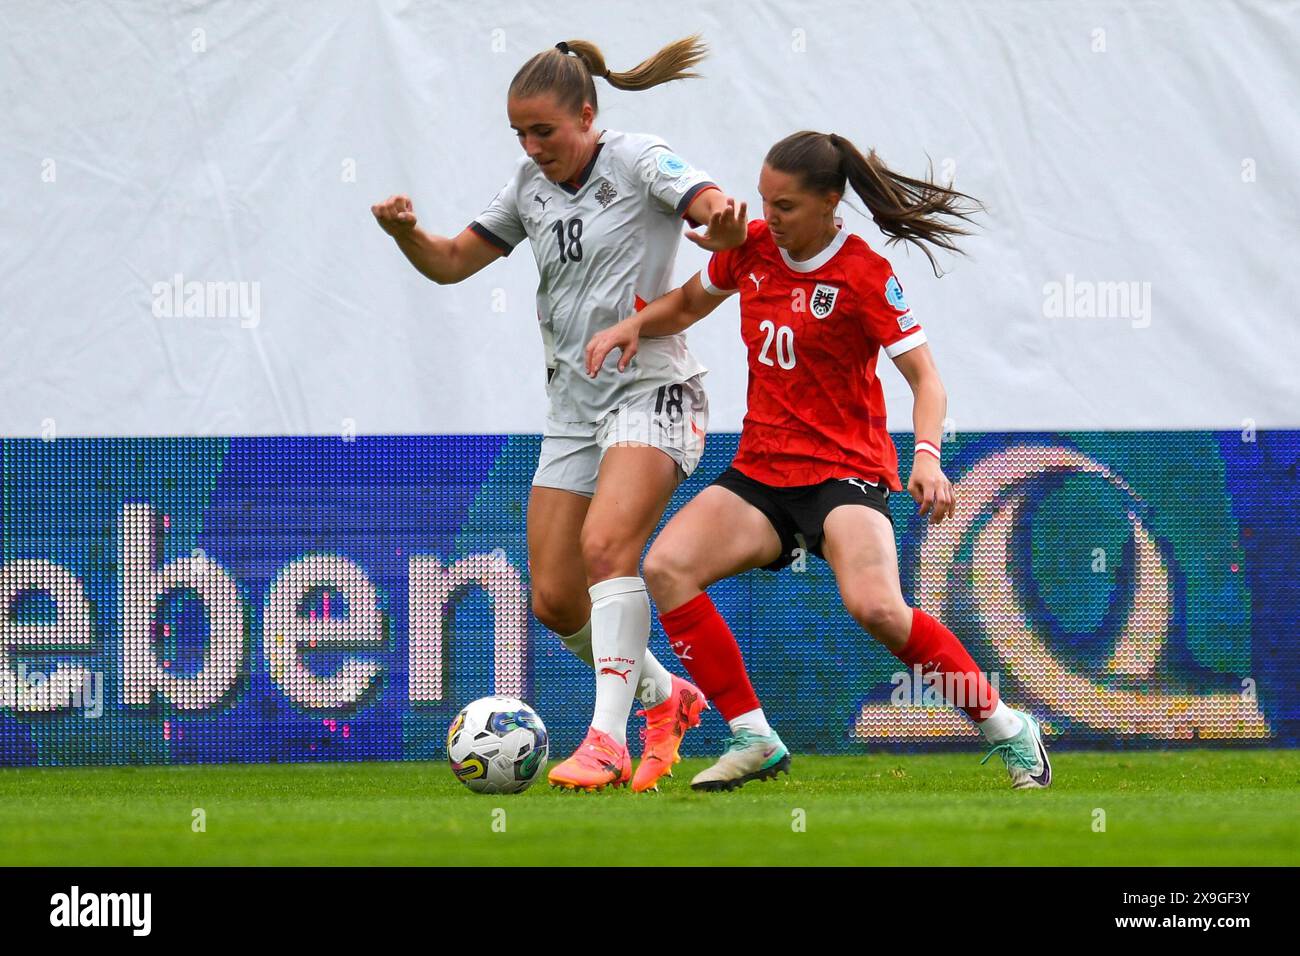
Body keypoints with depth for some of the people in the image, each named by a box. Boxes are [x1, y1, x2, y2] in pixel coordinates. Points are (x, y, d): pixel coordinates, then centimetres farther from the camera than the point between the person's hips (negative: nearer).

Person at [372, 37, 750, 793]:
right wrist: (406, 233, -6)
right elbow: (453, 262, 16)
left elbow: (717, 210, -23)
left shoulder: (639, 162, -8)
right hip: (573, 408, 7)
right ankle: (666, 697, 24)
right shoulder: (531, 187, 10)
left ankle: (608, 740, -31)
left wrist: (725, 227, -48)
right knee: (555, 600, 1)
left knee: (606, 543, -29)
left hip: (652, 392, -7)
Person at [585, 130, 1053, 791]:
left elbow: (924, 377, -11)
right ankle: (752, 740, -10)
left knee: (875, 606, -30)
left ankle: (1007, 731, -12)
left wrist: (927, 457, -28)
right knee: (665, 568, -19)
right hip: (759, 471, 6)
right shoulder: (750, 248, 5)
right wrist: (634, 325, 4)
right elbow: (688, 304, 25)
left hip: (845, 472, -6)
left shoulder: (865, 276, -11)